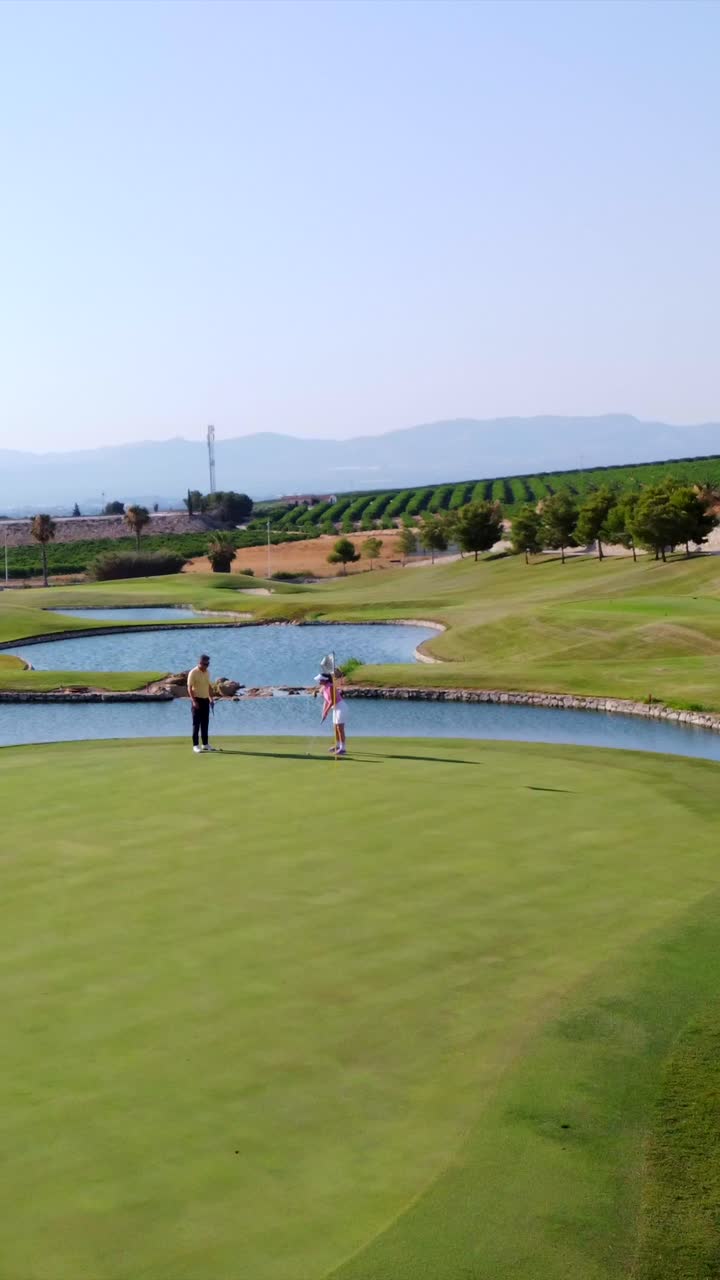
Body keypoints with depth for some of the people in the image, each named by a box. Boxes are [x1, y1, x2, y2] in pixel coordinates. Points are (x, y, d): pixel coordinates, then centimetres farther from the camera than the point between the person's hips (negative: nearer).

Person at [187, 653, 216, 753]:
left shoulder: (207, 672, 10)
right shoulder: (193, 673, -13)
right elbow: (189, 688, -15)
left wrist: (211, 698, 13)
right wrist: (194, 701, -22)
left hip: (205, 700, 7)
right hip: (197, 700, -7)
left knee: (205, 723, 9)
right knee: (196, 723, -5)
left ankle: (205, 744, 15)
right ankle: (196, 745, -3)